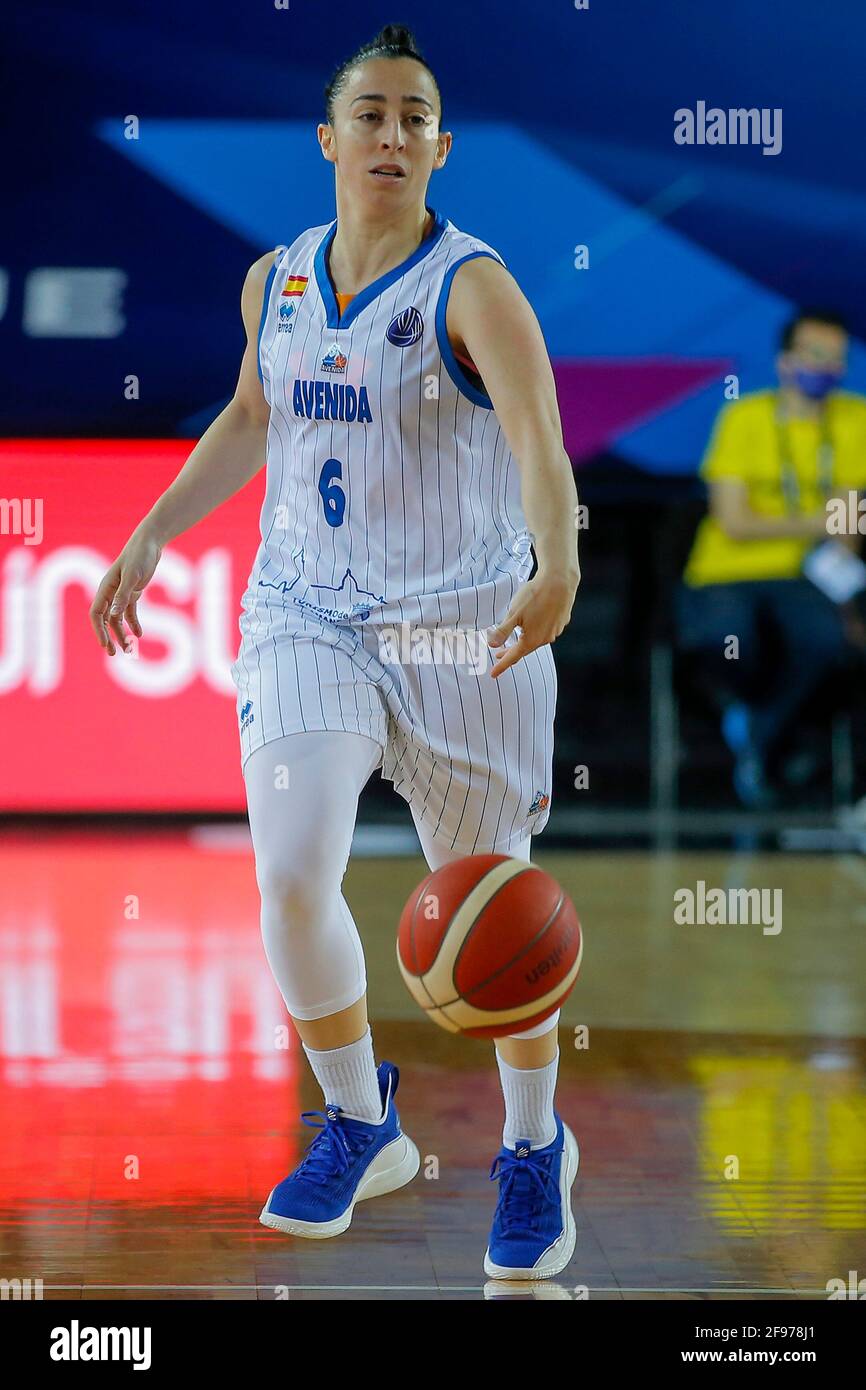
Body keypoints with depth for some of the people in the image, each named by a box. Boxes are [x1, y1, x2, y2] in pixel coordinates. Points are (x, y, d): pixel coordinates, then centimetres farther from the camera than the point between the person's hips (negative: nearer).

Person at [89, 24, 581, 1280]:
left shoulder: (473, 287, -13)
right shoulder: (276, 282, 4)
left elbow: (540, 441, -29)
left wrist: (558, 570, -47)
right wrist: (151, 538, 22)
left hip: (462, 626, -3)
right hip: (306, 613, 4)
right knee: (291, 874, -14)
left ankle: (535, 1149, 32)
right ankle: (361, 1126, 11)